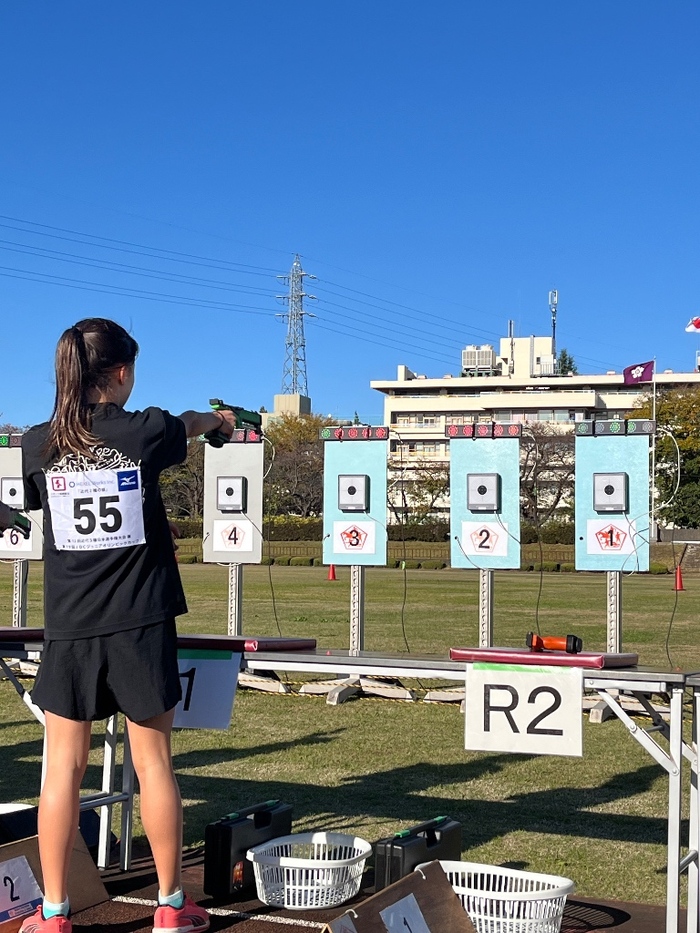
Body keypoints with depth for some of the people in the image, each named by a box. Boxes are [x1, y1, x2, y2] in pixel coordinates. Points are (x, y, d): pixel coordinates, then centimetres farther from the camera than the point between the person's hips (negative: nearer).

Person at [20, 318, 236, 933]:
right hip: (139, 626, -1)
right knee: (154, 763, 8)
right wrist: (218, 418, 41)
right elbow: (189, 425, 18)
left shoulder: (39, 443, 0)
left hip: (69, 628, 2)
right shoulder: (143, 431, -5)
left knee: (63, 767, 7)